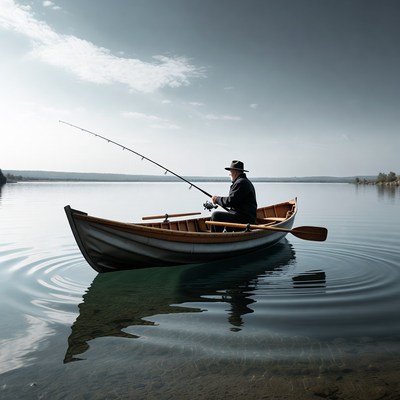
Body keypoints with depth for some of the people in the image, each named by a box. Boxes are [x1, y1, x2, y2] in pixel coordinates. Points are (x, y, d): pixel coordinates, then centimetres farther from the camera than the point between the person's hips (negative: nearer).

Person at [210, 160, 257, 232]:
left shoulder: (241, 182, -15)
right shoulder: (245, 181, 20)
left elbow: (230, 201, -22)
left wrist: (217, 199, -6)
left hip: (244, 219, -11)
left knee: (216, 215, -18)